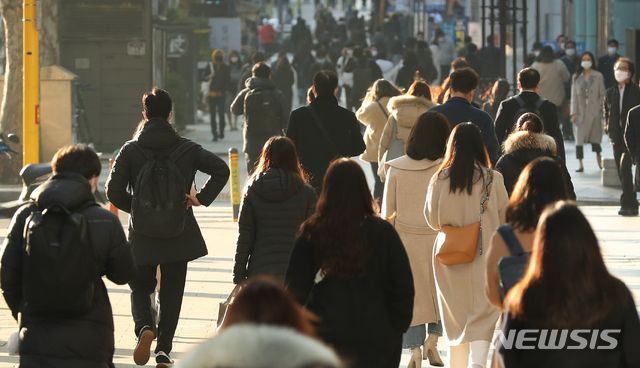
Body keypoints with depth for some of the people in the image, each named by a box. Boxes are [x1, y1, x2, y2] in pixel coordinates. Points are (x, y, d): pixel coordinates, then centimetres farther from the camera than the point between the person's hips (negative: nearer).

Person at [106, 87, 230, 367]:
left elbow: (114, 190, -9)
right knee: (172, 291, 12)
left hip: (142, 233, 0)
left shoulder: (130, 150, -4)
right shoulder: (187, 148, -3)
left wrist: (134, 207, 8)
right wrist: (201, 198, -3)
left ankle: (144, 326, -15)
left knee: (140, 288, 14)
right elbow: (221, 170, -13)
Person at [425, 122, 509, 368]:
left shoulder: (439, 179, -5)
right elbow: (504, 219, 2)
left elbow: (433, 221, 4)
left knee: (455, 316, 15)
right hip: (485, 256, -2)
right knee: (482, 314, -1)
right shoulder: (493, 179, -8)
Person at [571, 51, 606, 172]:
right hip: (581, 111, 1)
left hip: (594, 111, -1)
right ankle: (580, 165, -1)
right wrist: (574, 113, -1)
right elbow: (574, 95, 6)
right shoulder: (576, 77, 9)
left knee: (595, 137, 3)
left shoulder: (598, 76, 4)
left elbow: (602, 95, 4)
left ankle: (599, 161, 17)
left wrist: (600, 110, -8)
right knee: (579, 138, -4)